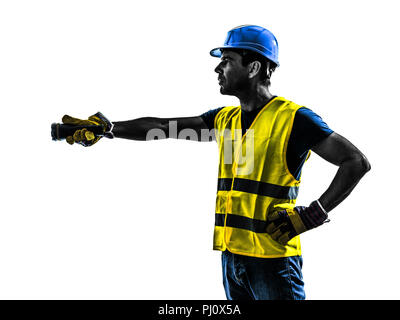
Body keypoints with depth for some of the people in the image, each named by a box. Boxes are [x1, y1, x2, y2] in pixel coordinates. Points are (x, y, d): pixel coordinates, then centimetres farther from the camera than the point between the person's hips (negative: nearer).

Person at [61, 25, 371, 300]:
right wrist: (107, 128, 6)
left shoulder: (293, 118, -9)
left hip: (273, 259, -7)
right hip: (231, 255, 7)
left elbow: (357, 162, -10)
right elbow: (162, 127, 13)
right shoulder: (225, 119, 11)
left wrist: (312, 215, -14)